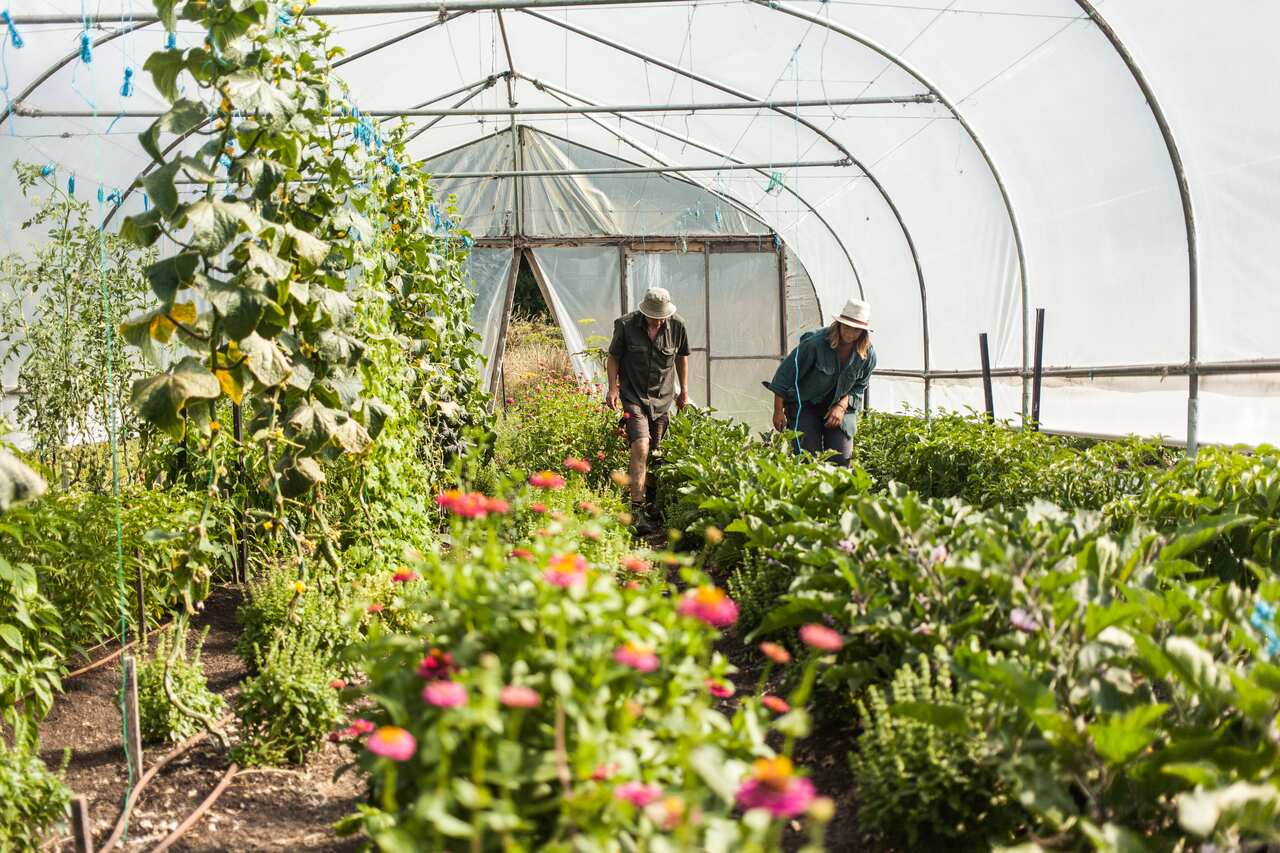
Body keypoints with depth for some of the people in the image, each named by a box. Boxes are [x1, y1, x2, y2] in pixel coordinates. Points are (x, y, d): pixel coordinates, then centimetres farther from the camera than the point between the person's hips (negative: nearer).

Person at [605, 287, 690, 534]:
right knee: (641, 448, -19)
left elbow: (681, 357, 14)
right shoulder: (626, 325, -10)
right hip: (633, 397, -4)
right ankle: (637, 509, -19)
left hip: (663, 399, 4)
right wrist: (613, 388, -7)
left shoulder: (676, 326, -2)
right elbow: (613, 357, 2)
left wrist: (684, 390, 16)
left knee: (657, 453, 10)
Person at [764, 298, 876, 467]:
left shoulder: (868, 354, -10)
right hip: (805, 405, -3)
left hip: (840, 407, 3)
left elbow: (859, 387, 5)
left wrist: (841, 406, -13)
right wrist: (778, 411, -12)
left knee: (841, 460, -6)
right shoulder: (815, 343, -23)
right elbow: (784, 375, -15)